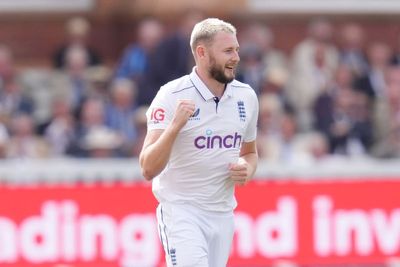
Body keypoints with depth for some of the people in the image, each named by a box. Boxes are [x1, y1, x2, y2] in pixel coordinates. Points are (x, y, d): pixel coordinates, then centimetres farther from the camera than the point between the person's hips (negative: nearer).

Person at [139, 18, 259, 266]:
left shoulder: (246, 96, 4)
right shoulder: (172, 96, -12)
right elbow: (148, 169, -18)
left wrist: (247, 170, -2)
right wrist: (175, 126, -32)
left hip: (223, 215, 6)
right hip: (181, 209, -6)